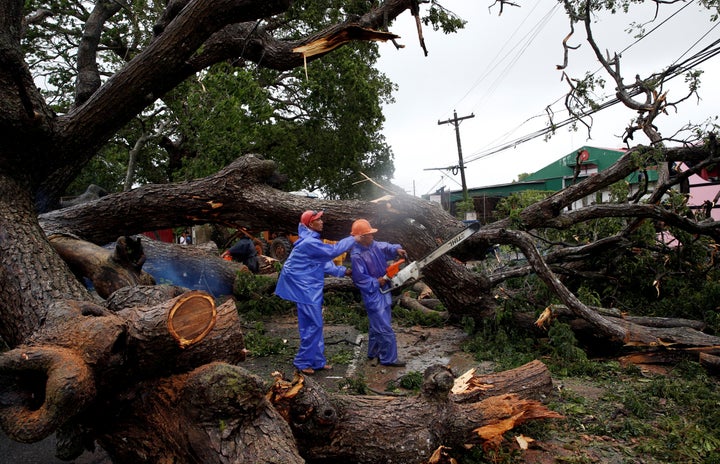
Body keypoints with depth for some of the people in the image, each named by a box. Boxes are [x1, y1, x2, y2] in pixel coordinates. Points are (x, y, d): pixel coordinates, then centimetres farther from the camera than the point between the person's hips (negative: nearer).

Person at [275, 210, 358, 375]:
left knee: (315, 325, 13)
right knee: (313, 325, -5)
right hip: (306, 289, -10)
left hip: (311, 288, 10)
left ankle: (318, 361, 22)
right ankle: (302, 362, 7)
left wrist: (342, 271, 11)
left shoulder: (312, 240, 13)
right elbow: (332, 251, -19)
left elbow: (323, 262, 17)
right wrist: (352, 239, -10)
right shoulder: (309, 242, -21)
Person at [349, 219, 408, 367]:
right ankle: (389, 358, 7)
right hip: (372, 295, -9)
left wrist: (396, 249, -6)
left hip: (382, 291, 9)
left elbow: (386, 247, 14)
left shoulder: (373, 245, 0)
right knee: (385, 328, -4)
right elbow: (359, 278, -22)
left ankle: (373, 353, 34)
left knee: (377, 324, 20)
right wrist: (376, 282, -16)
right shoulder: (357, 255, -24)